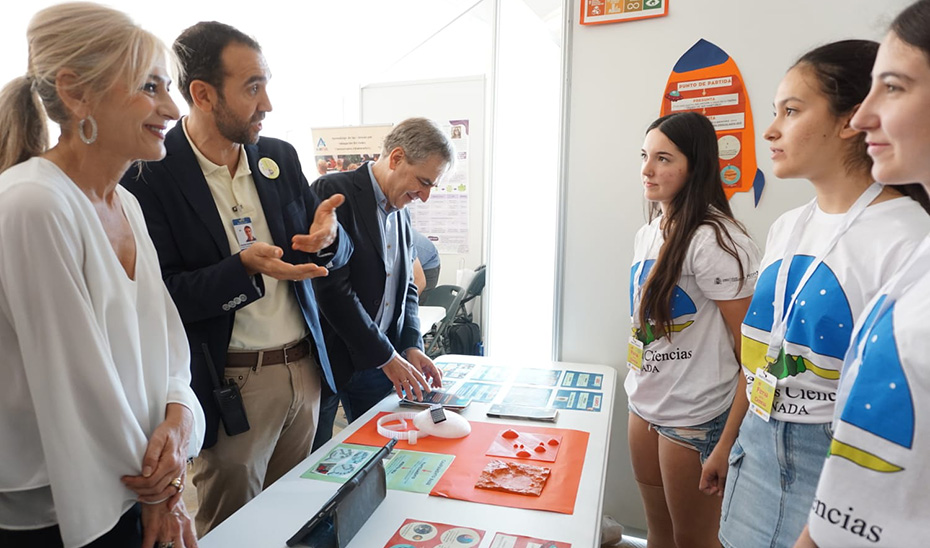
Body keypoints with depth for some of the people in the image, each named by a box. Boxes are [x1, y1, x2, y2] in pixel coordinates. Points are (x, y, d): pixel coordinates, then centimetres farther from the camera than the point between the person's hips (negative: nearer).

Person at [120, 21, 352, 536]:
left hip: (305, 370, 5)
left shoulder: (280, 157, 4)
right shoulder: (149, 175, -11)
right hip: (231, 386, -4)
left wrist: (328, 235, -16)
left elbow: (336, 256, 7)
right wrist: (246, 267, -29)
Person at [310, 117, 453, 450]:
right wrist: (386, 357, -17)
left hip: (378, 362, 7)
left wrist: (411, 346, 0)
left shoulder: (401, 215, 10)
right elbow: (333, 288, -21)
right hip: (328, 359, -6)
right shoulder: (333, 193, -15)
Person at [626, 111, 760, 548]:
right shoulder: (647, 234, 6)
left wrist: (728, 445, -17)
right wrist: (640, 389, 15)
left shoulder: (716, 242, -18)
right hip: (643, 404, 7)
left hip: (695, 418, -7)